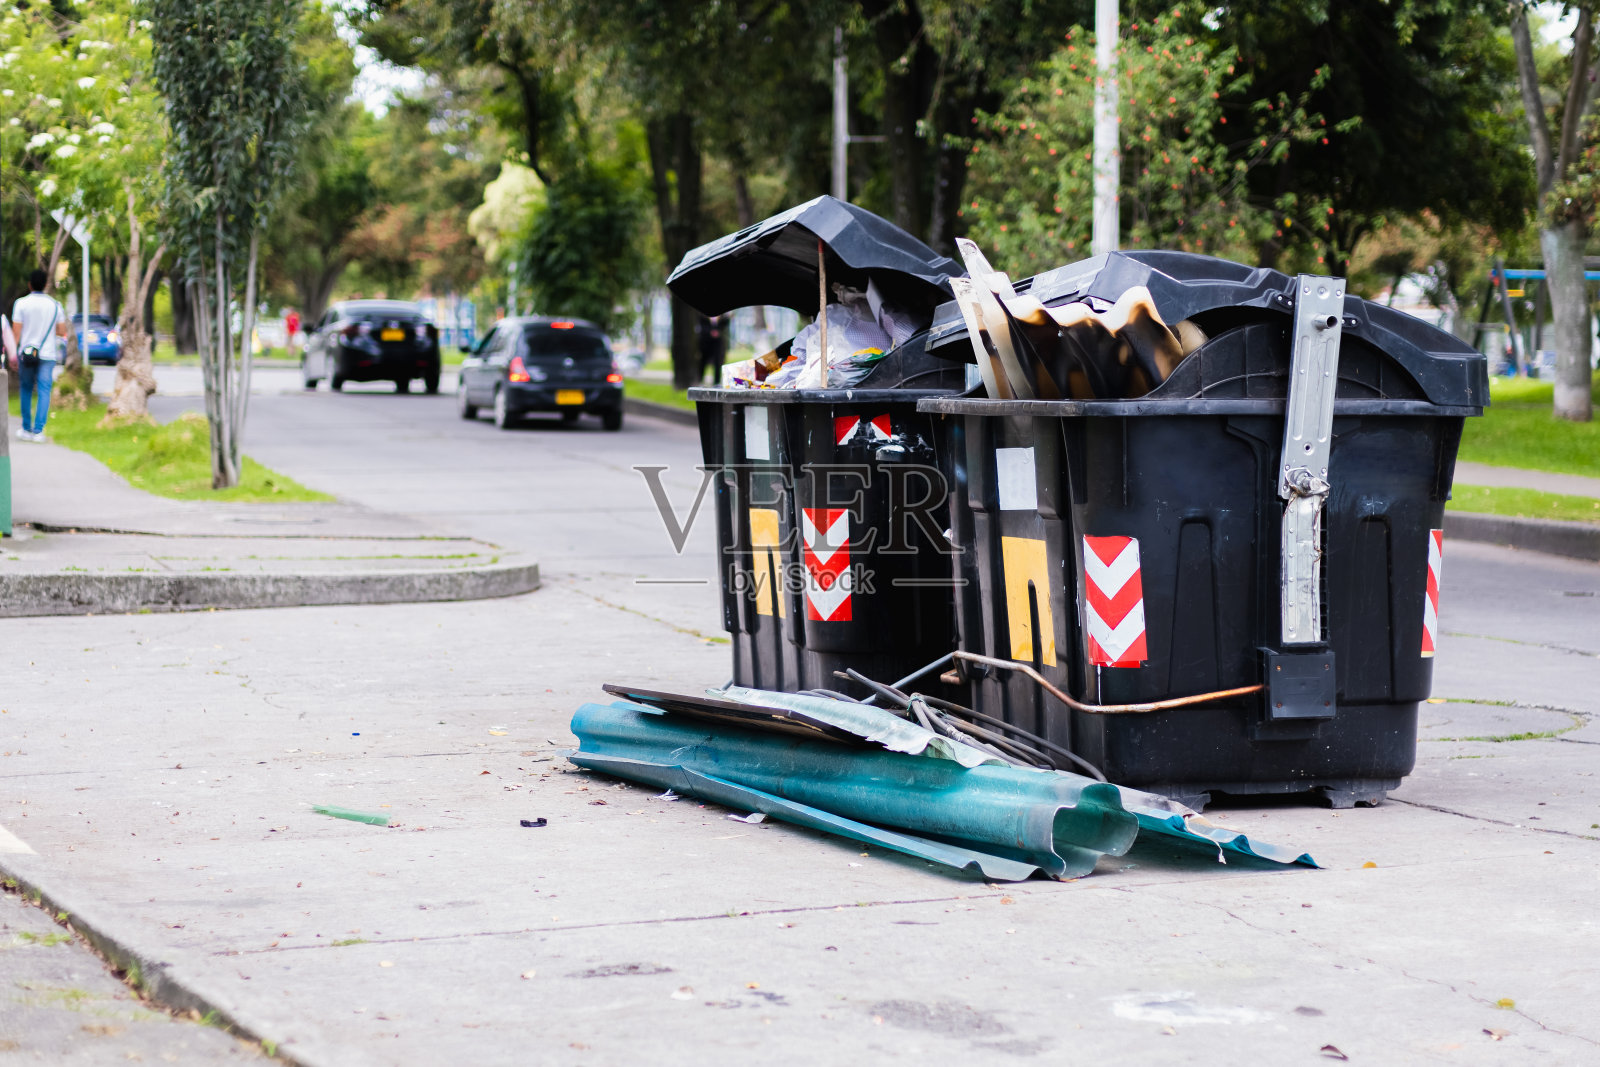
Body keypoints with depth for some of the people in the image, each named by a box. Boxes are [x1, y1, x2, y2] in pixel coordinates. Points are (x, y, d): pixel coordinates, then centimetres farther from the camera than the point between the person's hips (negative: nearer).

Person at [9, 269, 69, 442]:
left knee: (26, 390, 14)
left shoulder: (21, 304, -5)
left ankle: (26, 429, 19)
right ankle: (38, 430, -11)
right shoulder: (54, 305, 1)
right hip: (48, 354, 0)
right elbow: (62, 332, 4)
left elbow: (16, 331, -7)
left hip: (26, 352, 0)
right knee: (44, 391, -2)